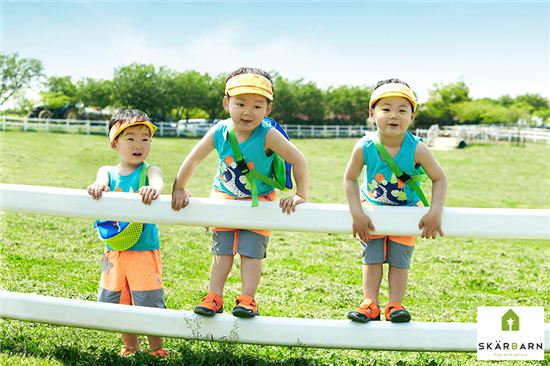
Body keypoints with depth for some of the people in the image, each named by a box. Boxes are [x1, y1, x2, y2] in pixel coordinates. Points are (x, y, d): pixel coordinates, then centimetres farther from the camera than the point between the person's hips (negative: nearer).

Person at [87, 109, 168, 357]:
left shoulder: (149, 171, -5)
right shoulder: (108, 171, 5)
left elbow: (158, 181, -29)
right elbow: (101, 180, -19)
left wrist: (153, 189, -54)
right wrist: (97, 187, -44)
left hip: (145, 250, -4)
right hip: (114, 250, 4)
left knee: (149, 304, -1)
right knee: (118, 303, 14)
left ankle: (156, 349, 19)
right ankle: (130, 347, 33)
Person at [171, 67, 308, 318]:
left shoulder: (267, 135, -26)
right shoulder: (219, 132, -17)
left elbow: (298, 160, -22)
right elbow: (194, 159, -5)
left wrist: (301, 195, -22)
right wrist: (178, 189, -3)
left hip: (259, 202, -3)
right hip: (225, 198, 3)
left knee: (251, 251, -5)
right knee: (222, 250, 5)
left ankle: (247, 299, 2)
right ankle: (214, 297, 10)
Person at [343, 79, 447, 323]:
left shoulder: (416, 149, -26)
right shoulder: (364, 147, -25)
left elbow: (439, 179, -16)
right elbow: (350, 179, -13)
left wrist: (435, 212, -26)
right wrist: (357, 213, -20)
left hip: (407, 211, -1)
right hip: (373, 208, 1)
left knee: (399, 259, 1)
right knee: (372, 257, 2)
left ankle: (395, 305, 11)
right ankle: (370, 304, 10)